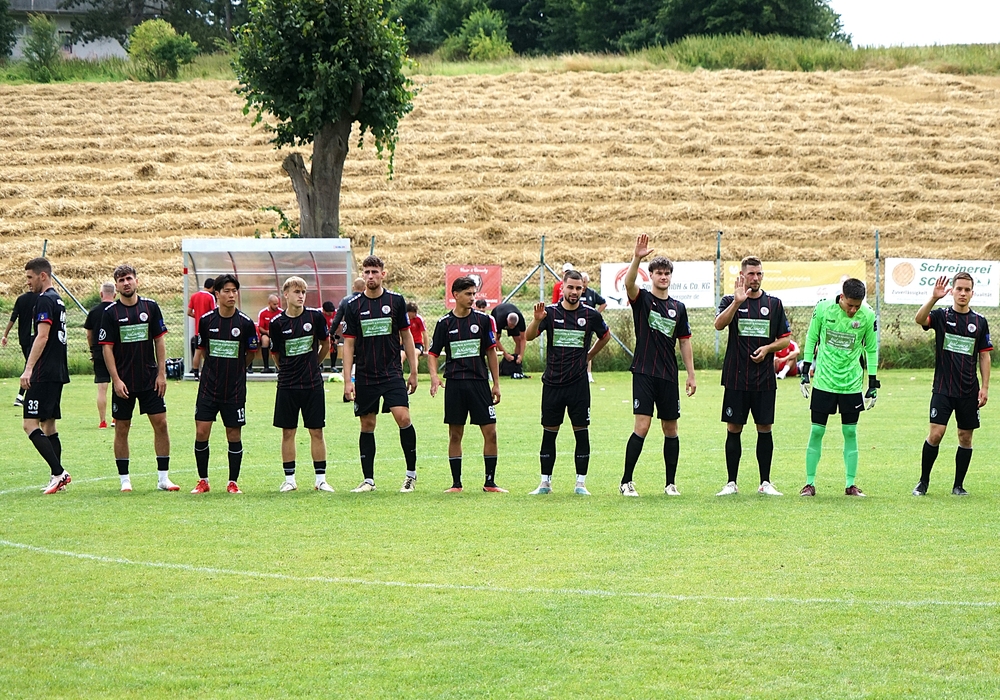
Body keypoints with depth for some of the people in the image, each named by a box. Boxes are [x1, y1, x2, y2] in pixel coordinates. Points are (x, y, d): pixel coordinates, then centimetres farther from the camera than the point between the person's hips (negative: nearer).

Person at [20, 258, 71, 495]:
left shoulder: (45, 300, -12)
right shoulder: (57, 299, 18)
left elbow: (42, 336, -21)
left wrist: (29, 368, -26)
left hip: (44, 374, -10)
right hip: (58, 372, 10)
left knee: (30, 425, -11)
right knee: (48, 425, 12)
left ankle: (58, 473, -17)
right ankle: (57, 476, 11)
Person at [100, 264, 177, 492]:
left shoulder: (150, 307, 3)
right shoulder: (111, 312, -3)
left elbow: (159, 341, 6)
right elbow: (107, 348, -4)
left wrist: (161, 373, -1)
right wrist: (116, 380, -11)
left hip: (150, 380, 2)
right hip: (124, 383, -2)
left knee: (160, 423, -2)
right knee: (122, 428, 2)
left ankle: (163, 477, 5)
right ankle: (125, 479, 10)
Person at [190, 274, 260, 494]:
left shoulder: (246, 323, -5)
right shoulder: (206, 320, -1)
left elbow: (251, 354, 9)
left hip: (235, 389, -1)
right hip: (208, 386, 1)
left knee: (234, 435, 2)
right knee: (201, 433, -4)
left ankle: (233, 482, 14)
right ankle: (203, 480, 9)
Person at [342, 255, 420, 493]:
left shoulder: (396, 300, 2)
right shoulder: (353, 305, 1)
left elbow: (406, 336, 9)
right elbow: (349, 344, 3)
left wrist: (413, 371, 6)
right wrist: (347, 381, -3)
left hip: (392, 373, -1)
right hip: (364, 377, 1)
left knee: (403, 418, -15)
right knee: (367, 426, 5)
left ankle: (411, 472, 0)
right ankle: (368, 480, 13)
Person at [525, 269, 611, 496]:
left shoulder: (591, 315, 1)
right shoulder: (550, 312, -1)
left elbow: (605, 336, 20)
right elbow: (529, 337, -13)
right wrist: (536, 320, -31)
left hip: (579, 383, 0)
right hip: (552, 383, 0)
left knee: (582, 433, 0)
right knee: (549, 434, 5)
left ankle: (581, 483, 5)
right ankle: (545, 483, 11)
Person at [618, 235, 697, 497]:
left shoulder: (678, 307, 11)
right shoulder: (642, 299, 0)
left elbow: (684, 342, 14)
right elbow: (629, 283, -22)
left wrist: (691, 375, 9)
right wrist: (637, 258, -38)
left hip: (669, 376, 4)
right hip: (644, 373, -4)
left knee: (670, 429, 7)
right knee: (641, 426, -11)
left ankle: (671, 483, 15)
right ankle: (626, 482, -4)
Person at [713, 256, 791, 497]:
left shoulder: (774, 304, 9)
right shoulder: (730, 301, 3)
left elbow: (785, 339, 11)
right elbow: (719, 324, -17)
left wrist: (768, 348, -8)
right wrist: (737, 302, -28)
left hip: (765, 380, 2)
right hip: (736, 379, -2)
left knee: (765, 429, 3)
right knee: (733, 429, 1)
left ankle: (765, 482, 10)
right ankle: (731, 483, 7)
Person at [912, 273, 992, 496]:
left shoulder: (980, 322, 6)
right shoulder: (941, 316, 0)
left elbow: (984, 356, 10)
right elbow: (919, 319, -21)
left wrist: (985, 387, 3)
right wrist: (934, 298, -35)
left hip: (969, 392, 3)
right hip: (943, 388, -3)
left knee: (966, 437, 5)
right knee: (936, 434, -10)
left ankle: (958, 485, 16)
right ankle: (923, 482, 5)